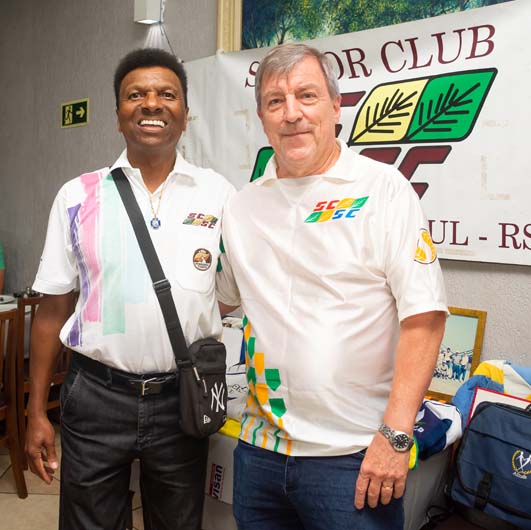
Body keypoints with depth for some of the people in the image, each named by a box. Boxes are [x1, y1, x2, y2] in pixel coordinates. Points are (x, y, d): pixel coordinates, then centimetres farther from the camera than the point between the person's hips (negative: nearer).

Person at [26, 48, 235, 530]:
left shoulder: (218, 194, -2)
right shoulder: (78, 196, -1)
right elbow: (53, 308, 3)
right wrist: (36, 412, 4)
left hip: (182, 398, 1)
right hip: (96, 395, 0)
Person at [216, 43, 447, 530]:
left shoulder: (383, 189, -9)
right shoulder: (243, 205, 6)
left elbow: (423, 315, -13)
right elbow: (216, 300, 18)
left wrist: (396, 434, -16)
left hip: (354, 456, -4)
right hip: (260, 446, 5)